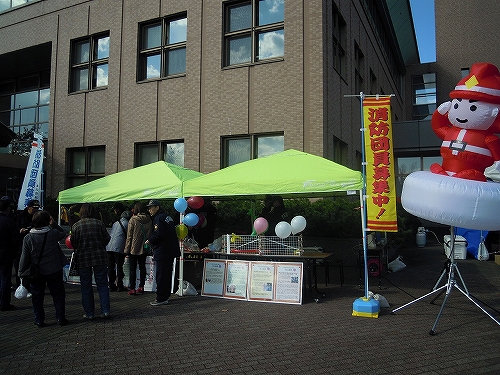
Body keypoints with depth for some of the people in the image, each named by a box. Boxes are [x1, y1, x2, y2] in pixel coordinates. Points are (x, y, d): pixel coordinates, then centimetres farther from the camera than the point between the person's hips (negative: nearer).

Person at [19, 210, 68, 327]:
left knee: (37, 296, 13)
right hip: (54, 270, 0)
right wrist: (54, 224, 7)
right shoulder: (53, 233, -12)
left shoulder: (28, 238, -11)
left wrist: (21, 272, 5)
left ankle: (39, 320, 17)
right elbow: (63, 234, 12)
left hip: (37, 273, 0)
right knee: (58, 294, 11)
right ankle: (61, 318, 12)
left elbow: (24, 258, -7)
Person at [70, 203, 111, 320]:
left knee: (86, 287, 9)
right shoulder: (99, 223, -3)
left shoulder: (76, 226, -4)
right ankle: (105, 311, 4)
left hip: (83, 259, 0)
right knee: (102, 285, 7)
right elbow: (107, 239, 0)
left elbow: (73, 243, -2)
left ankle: (89, 313, 12)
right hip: (100, 257, 0)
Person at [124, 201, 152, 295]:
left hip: (134, 248, -4)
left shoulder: (133, 220, -13)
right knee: (142, 267, 14)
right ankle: (141, 287, 18)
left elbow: (129, 236, -10)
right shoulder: (149, 220, -1)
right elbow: (150, 234, 5)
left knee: (132, 268, 3)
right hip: (144, 248, 5)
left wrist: (127, 249, -4)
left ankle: (132, 289, 5)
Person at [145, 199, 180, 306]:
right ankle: (166, 296, 24)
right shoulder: (168, 217, 16)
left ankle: (161, 299, 1)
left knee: (161, 276, -4)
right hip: (170, 251, 10)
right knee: (167, 274, 16)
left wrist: (149, 240, -6)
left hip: (162, 252, -10)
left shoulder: (158, 218, -13)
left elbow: (158, 234, -23)